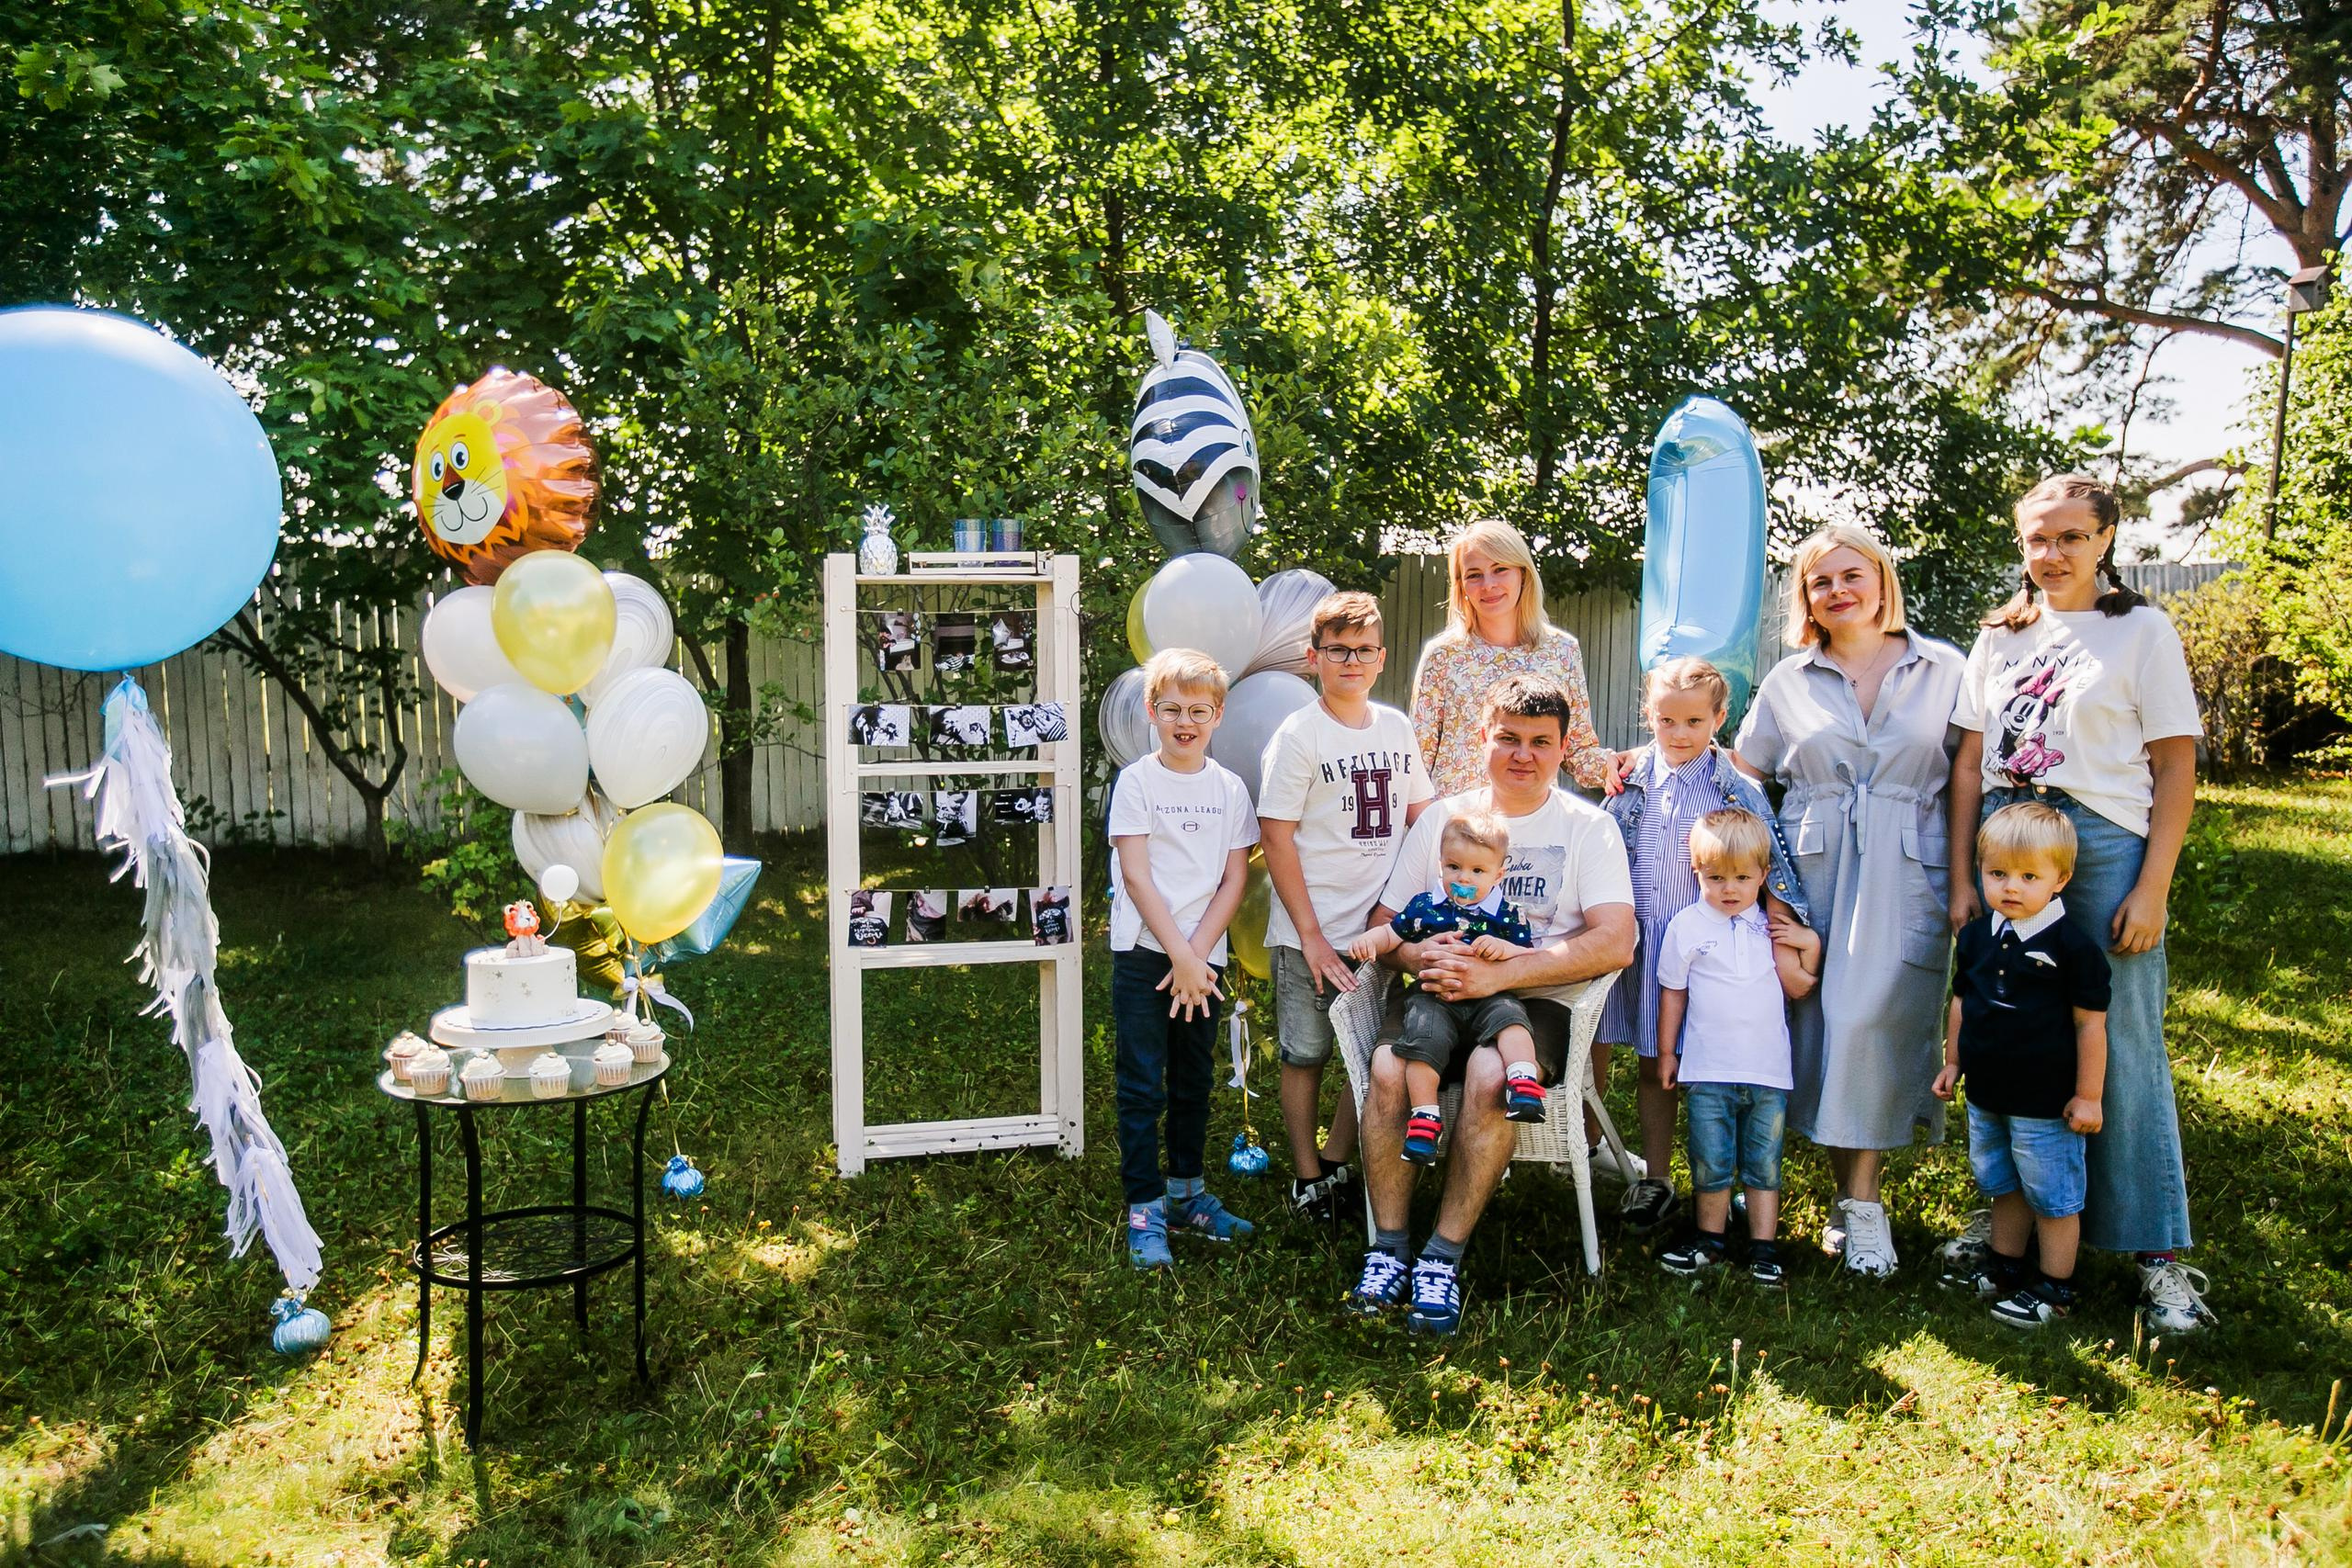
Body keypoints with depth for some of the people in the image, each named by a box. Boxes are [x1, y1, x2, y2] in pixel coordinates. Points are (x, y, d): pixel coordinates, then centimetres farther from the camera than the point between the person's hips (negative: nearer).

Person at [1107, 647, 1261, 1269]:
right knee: (1142, 1088, -1)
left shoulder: (1230, 789, 5)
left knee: (1193, 1081, 15)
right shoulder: (1136, 781, -4)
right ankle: (1144, 1211, 7)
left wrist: (1197, 954, -9)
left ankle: (1186, 1194, 28)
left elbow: (1235, 879, 1)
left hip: (1204, 956, 4)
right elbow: (1137, 876, -10)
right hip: (1144, 954, -4)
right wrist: (1179, 955, -14)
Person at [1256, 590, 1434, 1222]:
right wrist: (1310, 934, -14)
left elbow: (1418, 815, 16)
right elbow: (1276, 838, -11)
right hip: (1311, 931, -5)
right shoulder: (1298, 736, -9)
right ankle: (1306, 1177, 23)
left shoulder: (1396, 727, 7)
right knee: (1305, 1056, 7)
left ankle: (1335, 1163, 27)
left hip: (1381, 925, 5)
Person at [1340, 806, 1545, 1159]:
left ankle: (1524, 1084, -42)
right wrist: (1367, 940, -3)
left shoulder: (1507, 914, 8)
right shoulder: (1425, 906, 11)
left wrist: (1505, 948, -14)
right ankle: (1424, 1117, -25)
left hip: (1488, 998, 0)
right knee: (1424, 1036, -27)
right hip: (1434, 1000, 0)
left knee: (1508, 1014, -32)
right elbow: (1392, 933, 19)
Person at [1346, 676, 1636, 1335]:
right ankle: (1389, 1247, -17)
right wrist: (1415, 954, -12)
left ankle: (1444, 1257, -23)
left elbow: (1614, 943, -10)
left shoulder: (1588, 827, 6)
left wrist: (1497, 973, -19)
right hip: (1441, 995, 3)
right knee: (1388, 1067, -29)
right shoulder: (1440, 817, 15)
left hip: (1537, 1002, -2)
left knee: (1490, 1074, -35)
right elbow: (1383, 922, 14)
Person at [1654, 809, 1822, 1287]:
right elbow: (1672, 992, 5)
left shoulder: (1773, 927, 6)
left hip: (1768, 1070, 2)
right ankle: (1709, 1240, 21)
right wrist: (1666, 1051, 7)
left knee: (1764, 1164, 8)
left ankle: (1764, 1248, 15)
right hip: (1709, 1069, -2)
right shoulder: (1686, 927, -1)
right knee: (1711, 1164, 5)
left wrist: (1809, 943, -7)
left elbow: (1799, 987, 6)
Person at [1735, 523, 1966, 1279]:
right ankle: (1853, 1196, 11)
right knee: (1824, 1022, -2)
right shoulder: (1788, 683, 12)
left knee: (1876, 1018, -11)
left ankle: (1862, 1200, 0)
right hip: (1812, 870, 2)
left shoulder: (1943, 670, 8)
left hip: (1906, 873, -2)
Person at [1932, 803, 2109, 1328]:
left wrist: (2088, 1095, -11)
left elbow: (2091, 1024, -13)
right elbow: (1961, 1002, 14)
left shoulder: (2073, 947, -16)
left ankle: (2054, 1288, 20)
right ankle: (2003, 1266, 37)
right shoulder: (1977, 936, 2)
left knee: (2053, 1196, 7)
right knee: (2004, 1187, 22)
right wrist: (1952, 1061, 15)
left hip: (2047, 1102, -6)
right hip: (1985, 1095, 6)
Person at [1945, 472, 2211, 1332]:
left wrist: (2152, 889, -10)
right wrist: (1960, 878, 4)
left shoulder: (2141, 630, 0)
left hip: (2104, 848, -4)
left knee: (2120, 1049, -2)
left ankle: (2161, 1256, 7)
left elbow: (2176, 768, -3)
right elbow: (1969, 763, 11)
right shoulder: (2000, 636, 12)